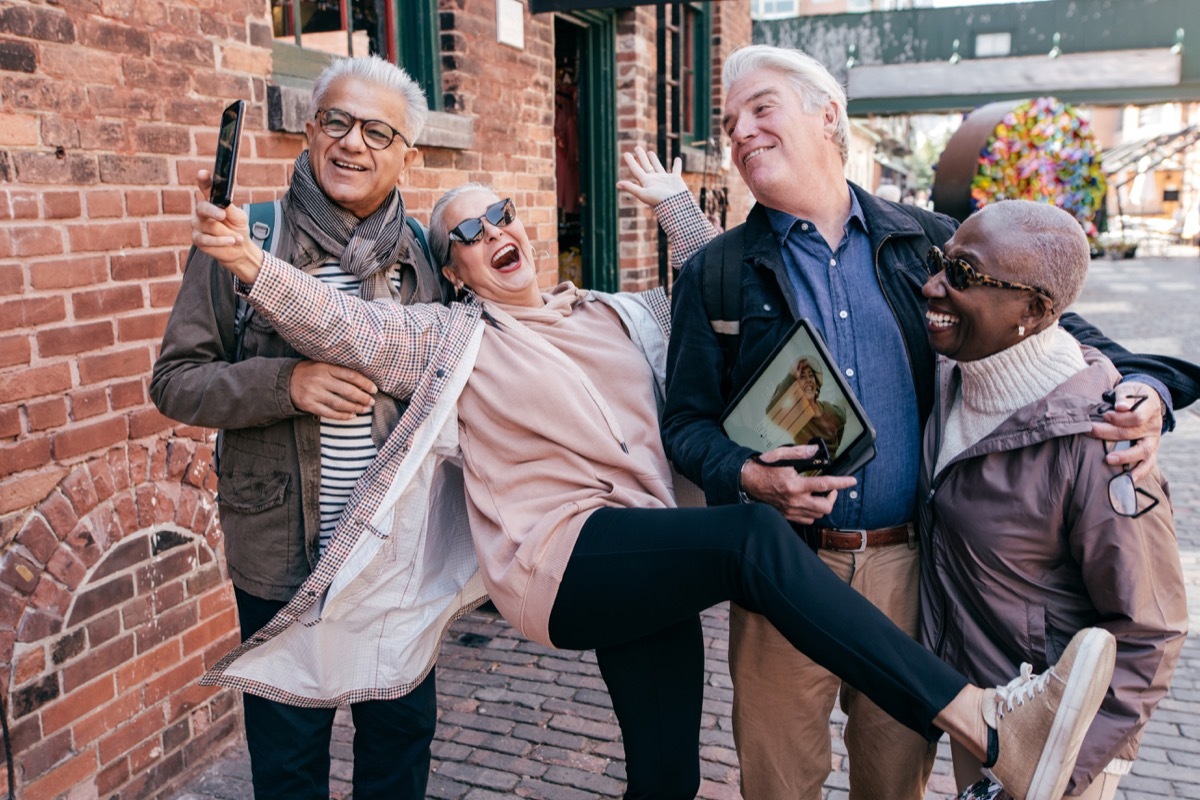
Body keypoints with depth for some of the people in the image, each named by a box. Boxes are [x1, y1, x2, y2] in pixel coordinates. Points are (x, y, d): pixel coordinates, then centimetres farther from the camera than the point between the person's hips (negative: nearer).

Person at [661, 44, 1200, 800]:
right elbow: (686, 420, -1)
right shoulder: (714, 274, 1)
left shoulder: (926, 241, 5)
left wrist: (1138, 384, -7)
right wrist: (748, 475, -21)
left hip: (906, 561, 2)